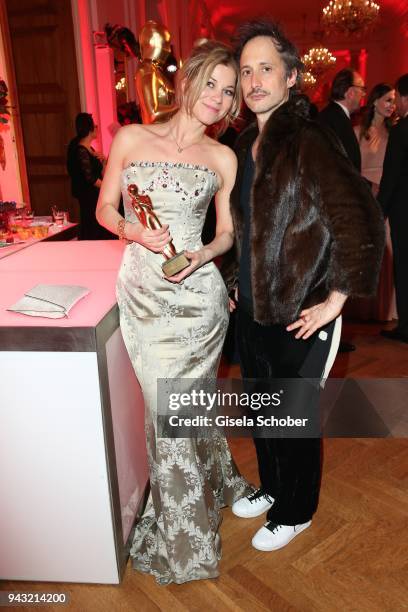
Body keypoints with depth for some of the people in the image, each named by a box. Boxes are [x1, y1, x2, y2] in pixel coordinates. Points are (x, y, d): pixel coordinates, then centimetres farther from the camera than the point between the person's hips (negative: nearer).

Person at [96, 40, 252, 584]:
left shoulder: (223, 159, 3)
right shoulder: (131, 139, 3)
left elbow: (227, 232, 9)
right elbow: (105, 209, 7)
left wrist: (203, 254, -13)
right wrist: (135, 231, -14)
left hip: (197, 292, -1)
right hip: (143, 290, 1)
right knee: (168, 408, 9)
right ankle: (184, 531, 35)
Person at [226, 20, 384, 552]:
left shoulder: (308, 141, -17)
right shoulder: (246, 144, 8)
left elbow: (363, 220, -23)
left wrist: (335, 300, -20)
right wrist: (238, 278, 15)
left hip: (298, 317, -7)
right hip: (252, 310, 8)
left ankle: (295, 512, 36)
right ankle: (272, 488, 48)